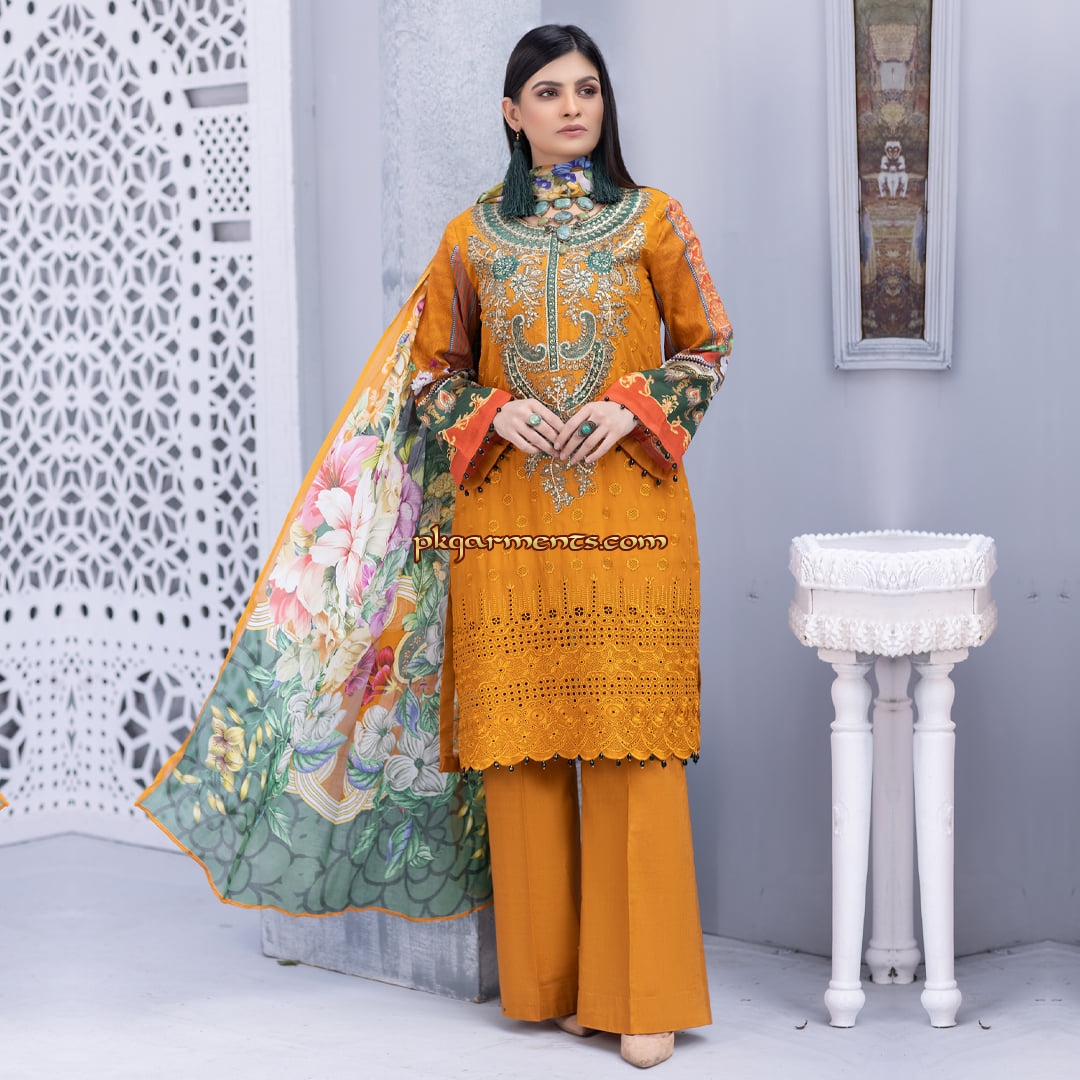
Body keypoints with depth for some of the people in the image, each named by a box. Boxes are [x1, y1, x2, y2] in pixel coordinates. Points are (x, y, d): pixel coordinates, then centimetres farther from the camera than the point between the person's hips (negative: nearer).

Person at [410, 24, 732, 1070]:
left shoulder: (652, 220, 5)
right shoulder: (472, 235, 8)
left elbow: (706, 345, 8)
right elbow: (433, 371, 13)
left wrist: (631, 406, -8)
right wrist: (495, 413, -6)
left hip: (628, 515, -1)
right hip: (508, 519, 2)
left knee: (634, 744, -4)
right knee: (522, 739, 4)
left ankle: (641, 989, 4)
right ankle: (543, 974, 17)